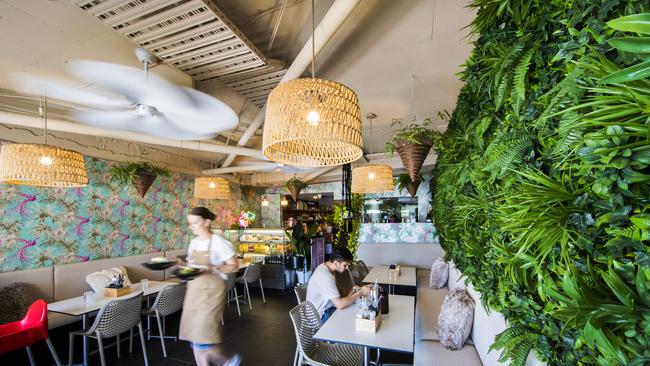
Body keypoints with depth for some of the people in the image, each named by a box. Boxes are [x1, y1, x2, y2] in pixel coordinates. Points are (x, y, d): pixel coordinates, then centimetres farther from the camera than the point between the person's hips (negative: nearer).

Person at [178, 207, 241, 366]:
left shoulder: (218, 242, -14)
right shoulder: (194, 242, 7)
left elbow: (233, 266, -12)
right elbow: (192, 265, 16)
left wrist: (212, 268, -24)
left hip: (211, 291, -7)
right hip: (194, 291, 7)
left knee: (203, 336, -5)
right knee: (194, 335, 11)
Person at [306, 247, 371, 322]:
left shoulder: (324, 267, 0)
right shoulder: (325, 276, -29)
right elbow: (340, 305, -32)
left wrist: (350, 294, -5)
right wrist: (360, 292, -22)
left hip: (327, 308, 9)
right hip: (321, 317, -9)